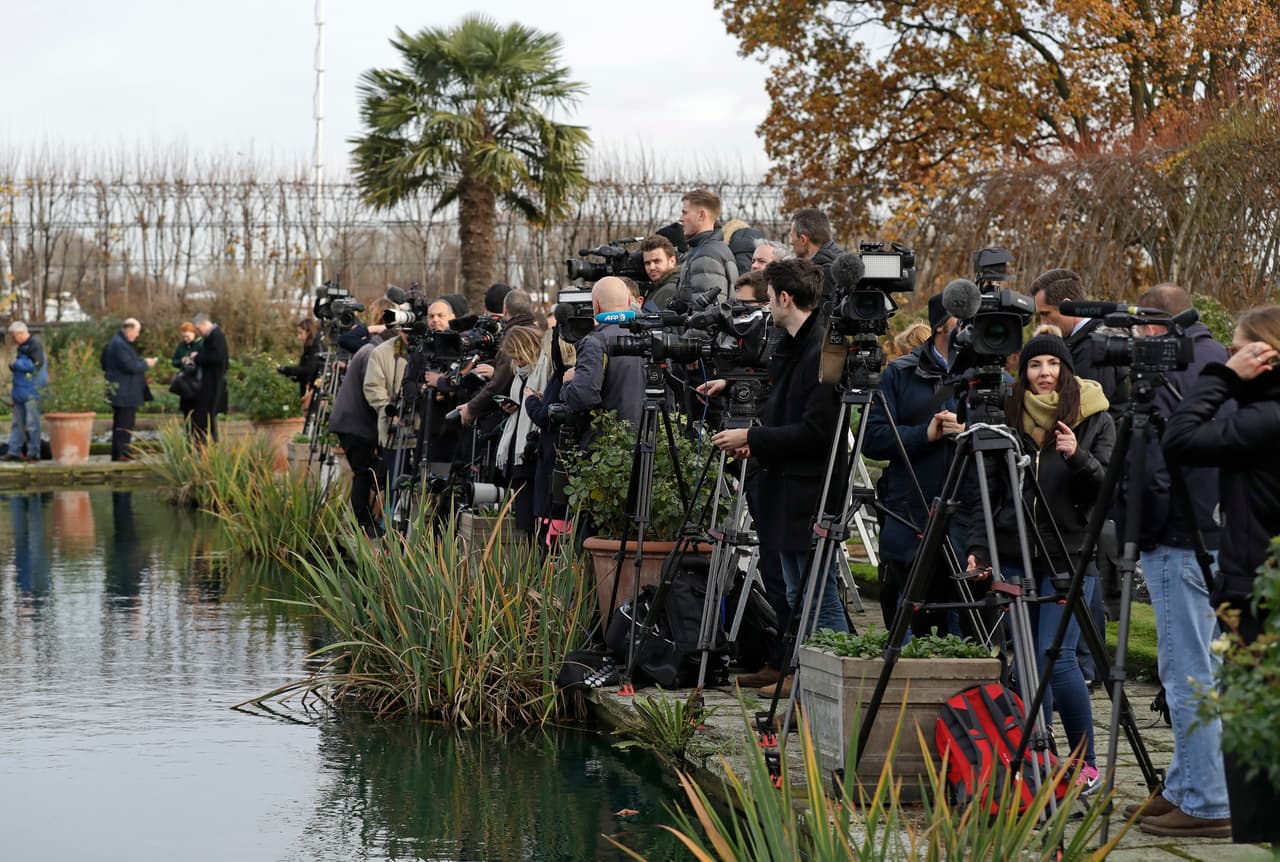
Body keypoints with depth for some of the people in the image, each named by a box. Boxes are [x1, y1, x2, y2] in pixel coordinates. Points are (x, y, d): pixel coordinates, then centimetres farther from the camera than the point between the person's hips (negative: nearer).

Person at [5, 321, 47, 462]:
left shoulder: (34, 346, -11)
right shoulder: (22, 347, 17)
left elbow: (35, 365, -19)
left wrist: (15, 364, -8)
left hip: (31, 392, -9)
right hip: (20, 392, 9)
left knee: (32, 423, -5)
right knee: (17, 423, 10)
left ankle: (33, 453, -1)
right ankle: (14, 452, 14)